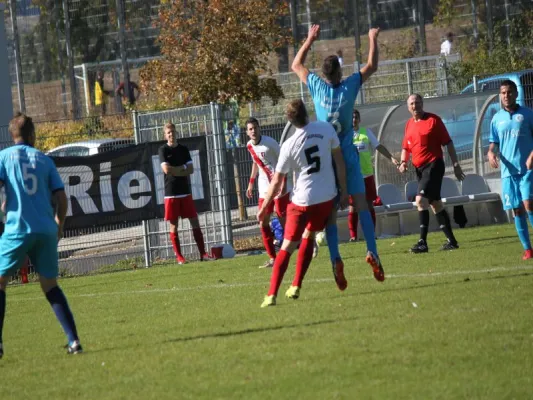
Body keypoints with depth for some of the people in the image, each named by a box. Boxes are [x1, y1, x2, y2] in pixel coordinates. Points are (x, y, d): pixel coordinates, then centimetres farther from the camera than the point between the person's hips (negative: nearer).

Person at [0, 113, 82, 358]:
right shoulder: (44, 160, 12)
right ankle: (73, 341, 4)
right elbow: (61, 198, 8)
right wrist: (59, 225, 24)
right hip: (46, 230, 3)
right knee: (50, 286, 14)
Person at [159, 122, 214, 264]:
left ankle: (203, 253, 2)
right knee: (174, 225, -1)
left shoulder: (183, 149, 10)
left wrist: (175, 170, -11)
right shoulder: (163, 150, -1)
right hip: (171, 193, -4)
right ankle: (179, 256, 3)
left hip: (185, 192, 4)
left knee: (195, 222, 1)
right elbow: (166, 169, -15)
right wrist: (183, 168, -5)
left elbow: (191, 169, 2)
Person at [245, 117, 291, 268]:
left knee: (283, 220, -4)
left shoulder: (269, 143, -16)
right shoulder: (250, 145, 5)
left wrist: (284, 182, -22)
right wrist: (251, 182, 19)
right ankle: (272, 258, 6)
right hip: (265, 188, 7)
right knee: (263, 222, 1)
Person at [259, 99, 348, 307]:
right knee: (309, 237, 23)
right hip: (327, 197, 3)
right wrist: (343, 191, 10)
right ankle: (296, 287, 21)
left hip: (302, 201, -3)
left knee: (287, 247, 1)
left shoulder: (289, 146, -11)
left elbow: (277, 182, -5)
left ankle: (272, 294, -8)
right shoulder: (326, 129, -6)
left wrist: (264, 208, 6)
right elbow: (339, 161, 1)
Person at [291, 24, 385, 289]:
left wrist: (310, 40, 22)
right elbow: (372, 66, 9)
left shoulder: (317, 86, -3)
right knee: (361, 205, 1)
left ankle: (335, 259, -15)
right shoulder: (349, 86, -6)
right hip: (348, 157, -1)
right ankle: (372, 251, -16)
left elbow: (296, 65, 15)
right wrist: (373, 39, 20)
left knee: (330, 212, 0)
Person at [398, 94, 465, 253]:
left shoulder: (433, 120, -7)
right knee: (435, 203, 11)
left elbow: (448, 143, -6)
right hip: (420, 168, 7)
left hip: (433, 165, -7)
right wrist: (403, 162, 1)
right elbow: (406, 147, 21)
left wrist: (456, 165, -8)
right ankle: (451, 240, 18)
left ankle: (423, 242, -19)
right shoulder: (409, 124, 12)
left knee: (421, 199, -18)